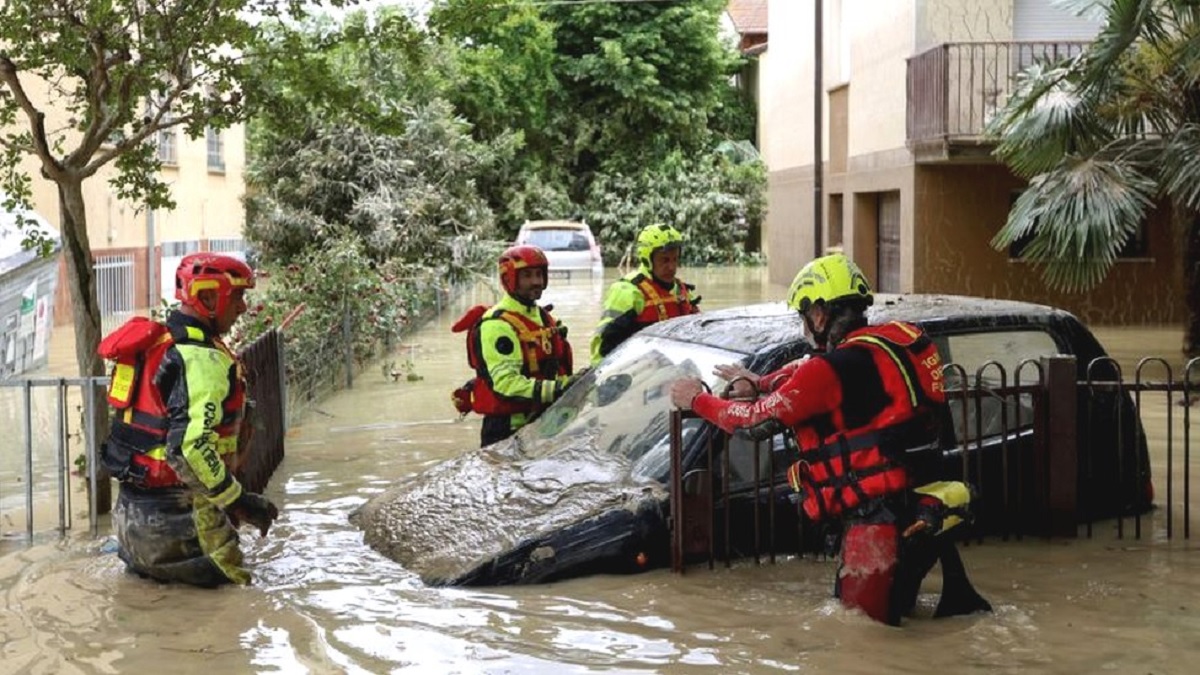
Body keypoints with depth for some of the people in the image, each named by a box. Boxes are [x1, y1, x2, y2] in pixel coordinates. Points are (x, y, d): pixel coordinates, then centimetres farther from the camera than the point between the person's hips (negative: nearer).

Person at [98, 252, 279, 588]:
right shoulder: (203, 360, -21)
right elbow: (189, 447, -31)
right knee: (233, 584, -3)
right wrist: (238, 499, -22)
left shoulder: (159, 341, 10)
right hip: (174, 508, -10)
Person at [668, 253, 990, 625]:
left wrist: (697, 400, 9)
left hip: (879, 515, -9)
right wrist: (759, 382, 30)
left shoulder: (832, 370, -14)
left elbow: (757, 421, -6)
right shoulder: (892, 340, 10)